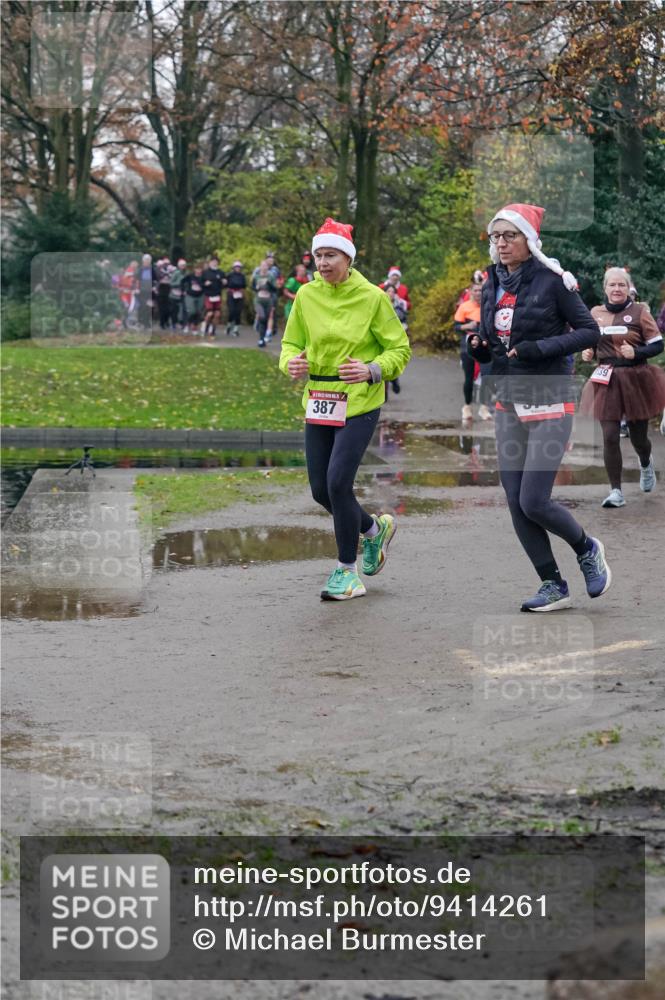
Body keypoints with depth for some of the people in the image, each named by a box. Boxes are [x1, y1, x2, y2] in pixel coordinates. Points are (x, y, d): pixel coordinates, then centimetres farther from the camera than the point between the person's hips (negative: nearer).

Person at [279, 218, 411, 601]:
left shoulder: (372, 297, -7)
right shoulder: (307, 295, 3)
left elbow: (400, 349, -3)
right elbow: (292, 342, 13)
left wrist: (371, 371, -20)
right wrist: (292, 362, -10)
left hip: (359, 403, -5)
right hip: (318, 401, 5)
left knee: (338, 482, -15)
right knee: (320, 490, 7)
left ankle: (348, 570, 2)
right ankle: (374, 528, 37)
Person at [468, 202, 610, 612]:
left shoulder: (552, 281, -10)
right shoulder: (493, 285, 9)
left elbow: (590, 331, -9)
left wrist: (540, 348, -19)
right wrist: (479, 347, -4)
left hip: (549, 403, -6)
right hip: (509, 405, 7)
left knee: (535, 502, -10)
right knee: (517, 504, 3)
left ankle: (588, 549, 18)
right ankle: (554, 586, 14)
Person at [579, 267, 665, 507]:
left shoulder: (639, 312, -5)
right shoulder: (595, 313, 4)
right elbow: (588, 342, 19)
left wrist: (636, 352, -21)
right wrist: (587, 353, -3)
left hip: (636, 380, -2)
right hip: (607, 382, 2)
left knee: (638, 437, 10)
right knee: (609, 437, -7)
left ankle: (646, 464, 47)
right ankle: (616, 491, 1)